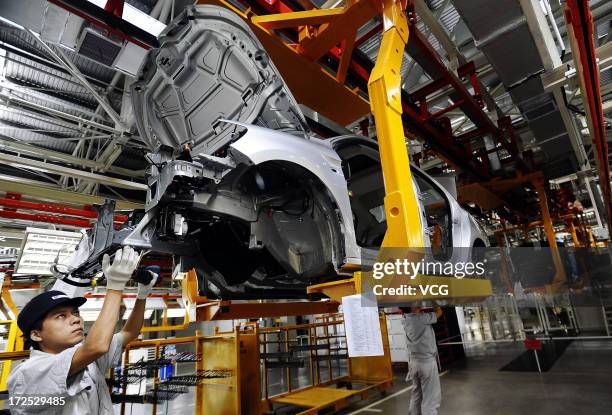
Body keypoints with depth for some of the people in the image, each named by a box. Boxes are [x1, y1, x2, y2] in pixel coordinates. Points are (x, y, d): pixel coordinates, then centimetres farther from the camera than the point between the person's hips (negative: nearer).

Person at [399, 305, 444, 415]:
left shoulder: (405, 320, 0)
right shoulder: (422, 318, -18)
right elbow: (439, 312, -3)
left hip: (413, 361, 7)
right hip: (427, 361, -7)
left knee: (417, 394, 18)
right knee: (430, 397, 1)